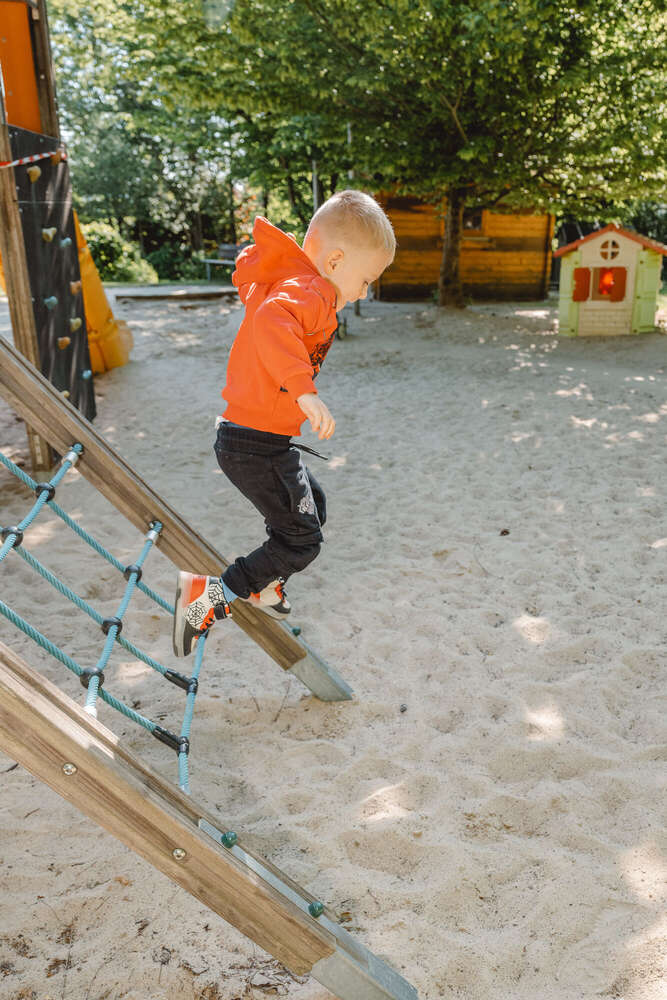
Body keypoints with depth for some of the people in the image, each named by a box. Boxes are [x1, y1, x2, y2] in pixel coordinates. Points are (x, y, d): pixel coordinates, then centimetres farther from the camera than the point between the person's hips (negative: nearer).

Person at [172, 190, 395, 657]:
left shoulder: (285, 282, 12)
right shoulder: (311, 293, -19)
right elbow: (273, 322, -41)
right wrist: (304, 390, -48)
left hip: (254, 437, 10)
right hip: (258, 445, -10)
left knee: (313, 506, 26)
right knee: (301, 540, -2)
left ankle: (264, 584, 40)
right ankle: (210, 596, 1)